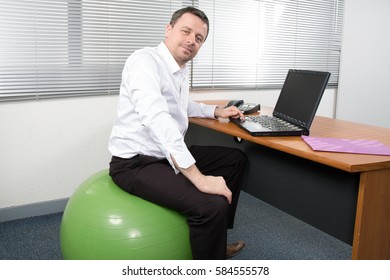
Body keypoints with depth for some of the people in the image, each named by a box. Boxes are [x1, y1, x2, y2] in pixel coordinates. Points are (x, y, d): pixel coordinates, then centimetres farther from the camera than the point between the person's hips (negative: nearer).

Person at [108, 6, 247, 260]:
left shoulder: (181, 70, 11)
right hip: (136, 163, -10)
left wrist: (217, 111, 21)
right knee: (212, 205, -29)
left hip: (168, 155, 10)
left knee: (236, 159, 15)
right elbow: (157, 121, -35)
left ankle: (215, 242, 24)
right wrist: (199, 178, -39)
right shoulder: (145, 61, -19)